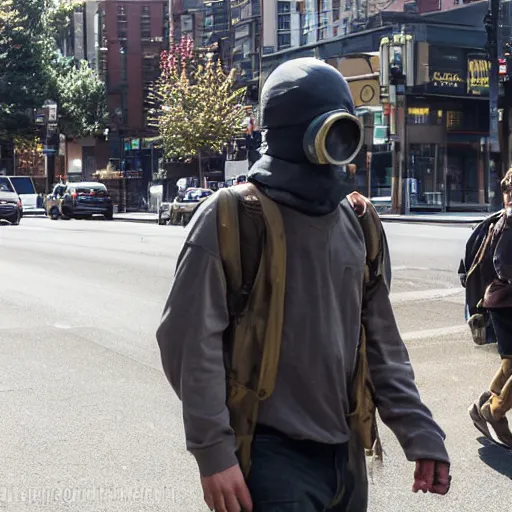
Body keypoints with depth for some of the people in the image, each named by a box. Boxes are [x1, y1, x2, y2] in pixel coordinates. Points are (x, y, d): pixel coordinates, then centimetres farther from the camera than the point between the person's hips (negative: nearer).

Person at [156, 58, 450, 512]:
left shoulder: (355, 222, 9)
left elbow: (381, 342, 12)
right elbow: (192, 338, -13)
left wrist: (420, 432, 6)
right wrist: (214, 451, -16)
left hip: (345, 454, 7)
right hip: (270, 456, -6)